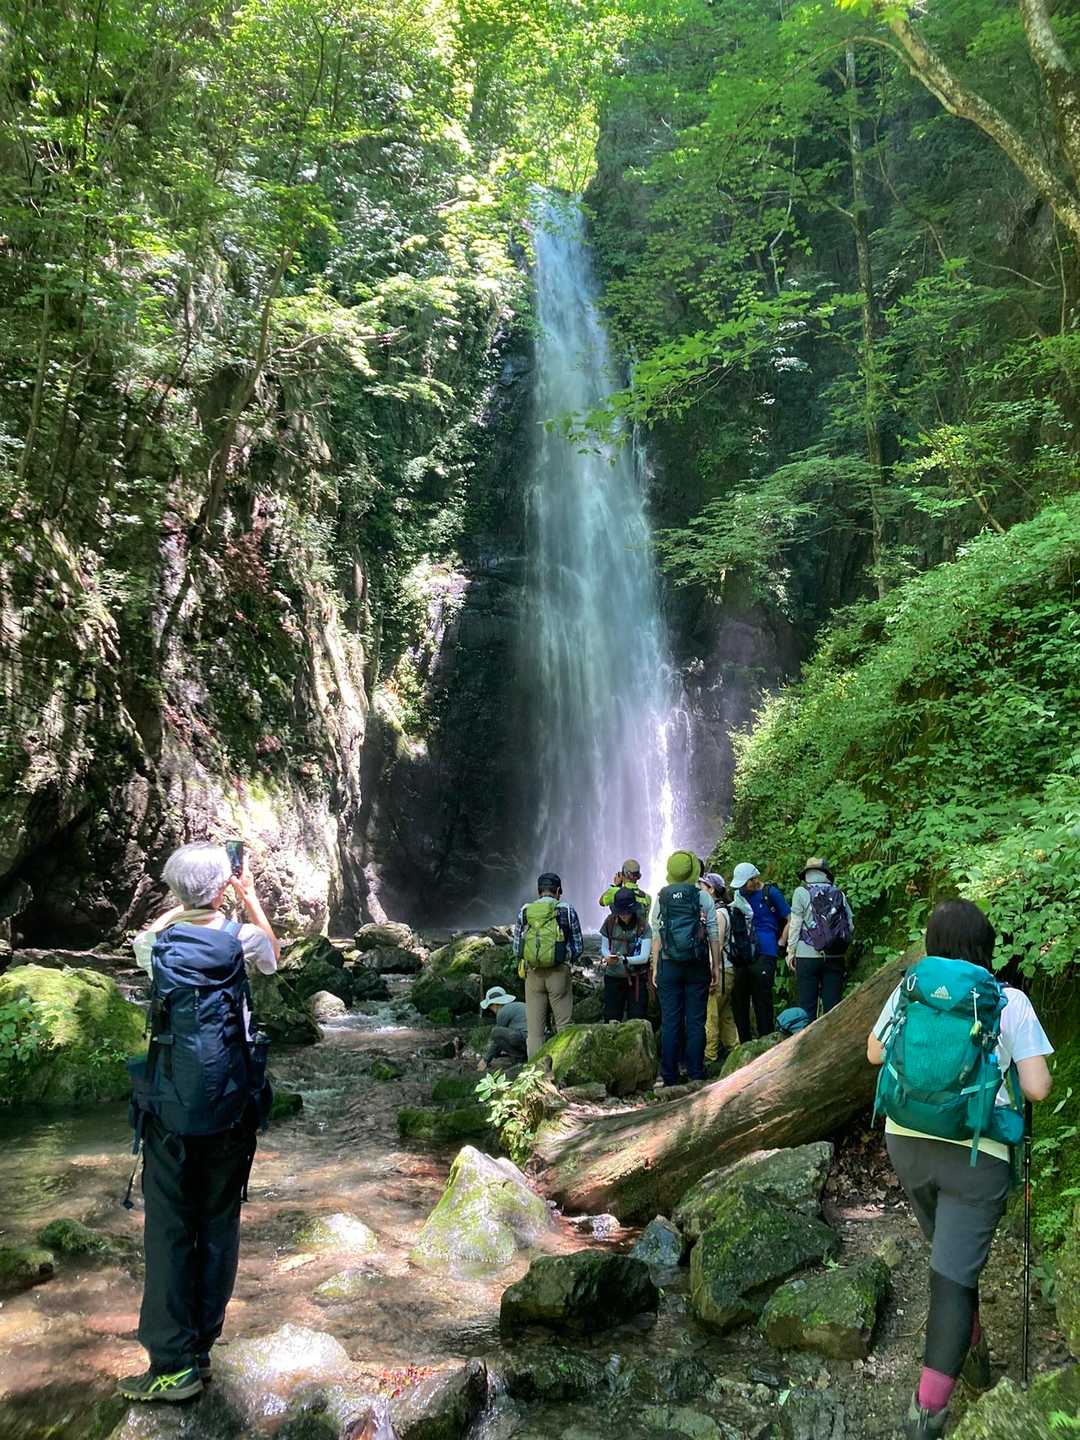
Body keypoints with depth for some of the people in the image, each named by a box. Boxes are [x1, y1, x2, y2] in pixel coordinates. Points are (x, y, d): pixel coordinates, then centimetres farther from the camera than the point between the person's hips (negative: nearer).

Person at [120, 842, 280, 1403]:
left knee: (168, 1228, 5)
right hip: (230, 1108, 1)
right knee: (219, 1225, 11)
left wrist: (186, 903, 25)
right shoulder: (242, 939, -6)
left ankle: (173, 1363, 6)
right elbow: (273, 954, 19)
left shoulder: (158, 944, -5)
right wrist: (250, 897, 24)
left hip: (171, 1109, 0)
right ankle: (200, 1348, 20)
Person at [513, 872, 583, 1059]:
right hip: (559, 973, -2)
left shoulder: (524, 912, 2)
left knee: (535, 1028, 8)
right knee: (564, 1026, 7)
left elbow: (516, 947, 4)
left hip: (533, 974, 2)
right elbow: (578, 947, 1)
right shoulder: (567, 911, -3)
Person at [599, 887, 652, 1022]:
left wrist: (623, 959, -28)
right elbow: (604, 947, 6)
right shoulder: (610, 923, -3)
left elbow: (644, 957, -14)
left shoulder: (643, 926, -11)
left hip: (636, 978, -2)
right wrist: (608, 957, -16)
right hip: (613, 976, 2)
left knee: (636, 1020, 0)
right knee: (611, 1018, 6)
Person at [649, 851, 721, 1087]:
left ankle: (669, 1076, 8)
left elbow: (656, 935, 1)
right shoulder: (703, 897, -2)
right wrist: (716, 967, 4)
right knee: (696, 1022, 5)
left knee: (669, 1022, 5)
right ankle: (696, 1074, 7)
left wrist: (655, 967, 6)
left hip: (669, 965, 1)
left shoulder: (661, 897, 1)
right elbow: (714, 935, -2)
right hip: (697, 966, -1)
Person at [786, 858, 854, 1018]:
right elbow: (851, 925, 5)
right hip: (835, 957, 3)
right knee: (832, 1003, 7)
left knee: (807, 1005, 2)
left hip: (808, 956, -3)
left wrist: (791, 952, 3)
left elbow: (795, 925, -3)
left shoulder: (801, 892, -2)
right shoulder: (839, 893, 6)